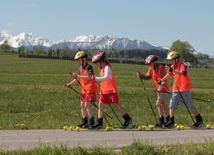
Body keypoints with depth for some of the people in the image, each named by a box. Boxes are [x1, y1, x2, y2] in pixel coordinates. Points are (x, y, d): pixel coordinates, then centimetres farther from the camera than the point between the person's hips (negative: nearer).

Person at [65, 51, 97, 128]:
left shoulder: (89, 67, -14)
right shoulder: (80, 68, 12)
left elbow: (88, 77, -28)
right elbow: (77, 79, 18)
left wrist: (78, 76, -31)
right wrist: (70, 84, 7)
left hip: (90, 89, -9)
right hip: (84, 89, 9)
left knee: (87, 105, -12)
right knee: (82, 105, 9)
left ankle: (91, 122, -3)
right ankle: (84, 121, 18)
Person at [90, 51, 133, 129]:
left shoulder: (107, 68, -15)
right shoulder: (102, 69, 13)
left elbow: (106, 78, -31)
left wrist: (96, 78, -35)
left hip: (111, 90, -9)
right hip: (104, 91, 9)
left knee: (116, 105, 0)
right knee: (100, 105, 1)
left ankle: (128, 119, 13)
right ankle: (99, 123, 1)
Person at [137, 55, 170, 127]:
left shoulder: (161, 67, -18)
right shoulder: (151, 68, 6)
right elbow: (148, 77, 3)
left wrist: (161, 87, -33)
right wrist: (141, 75, -14)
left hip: (162, 88, -9)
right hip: (157, 88, 9)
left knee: (158, 104, -13)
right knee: (162, 104, 16)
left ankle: (161, 121, -5)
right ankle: (167, 119, 29)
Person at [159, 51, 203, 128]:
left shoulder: (183, 65, -15)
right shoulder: (173, 66, 9)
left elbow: (182, 73, -34)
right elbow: (169, 75, 22)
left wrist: (174, 71, -47)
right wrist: (161, 80, 13)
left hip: (184, 88, -8)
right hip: (176, 89, 8)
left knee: (190, 105, -2)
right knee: (172, 104, 4)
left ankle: (199, 120, 10)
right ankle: (171, 122, 8)